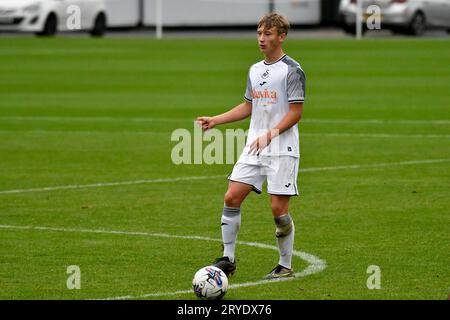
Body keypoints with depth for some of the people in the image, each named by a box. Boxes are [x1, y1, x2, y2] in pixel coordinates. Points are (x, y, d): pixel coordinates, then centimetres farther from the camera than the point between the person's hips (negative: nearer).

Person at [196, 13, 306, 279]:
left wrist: (270, 135, -21)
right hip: (254, 148, 7)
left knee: (279, 208, -7)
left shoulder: (292, 70, -8)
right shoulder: (255, 70, 15)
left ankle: (286, 267, 8)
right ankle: (228, 259, 5)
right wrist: (215, 120, 14)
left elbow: (296, 113, -12)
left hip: (282, 150, -7)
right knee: (232, 197, -3)